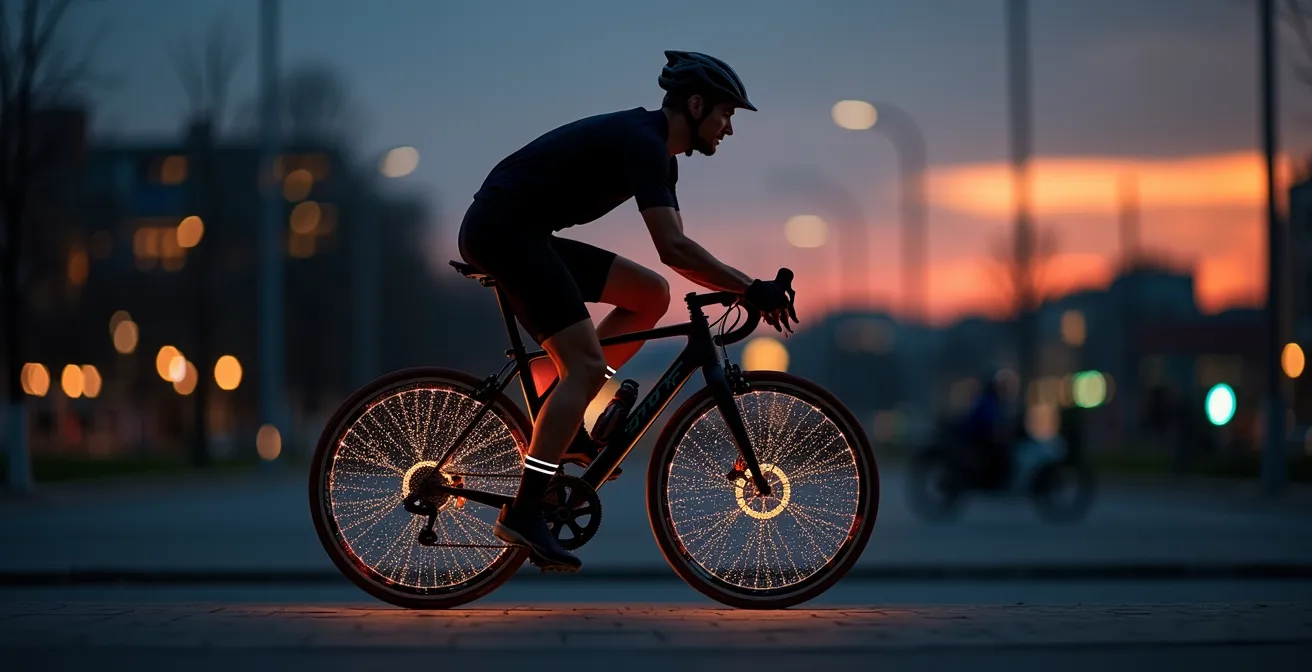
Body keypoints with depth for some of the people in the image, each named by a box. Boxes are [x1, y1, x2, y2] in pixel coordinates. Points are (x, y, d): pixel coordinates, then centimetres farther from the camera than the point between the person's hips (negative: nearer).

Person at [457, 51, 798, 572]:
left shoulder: (655, 151, 15)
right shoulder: (641, 141, -16)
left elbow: (676, 249, 18)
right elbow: (674, 249, -26)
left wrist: (738, 290, 8)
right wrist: (752, 289, -22)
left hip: (523, 235, 10)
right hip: (502, 229, -10)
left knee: (651, 295, 9)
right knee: (587, 363, -16)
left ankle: (564, 420, 9)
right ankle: (522, 515, -17)